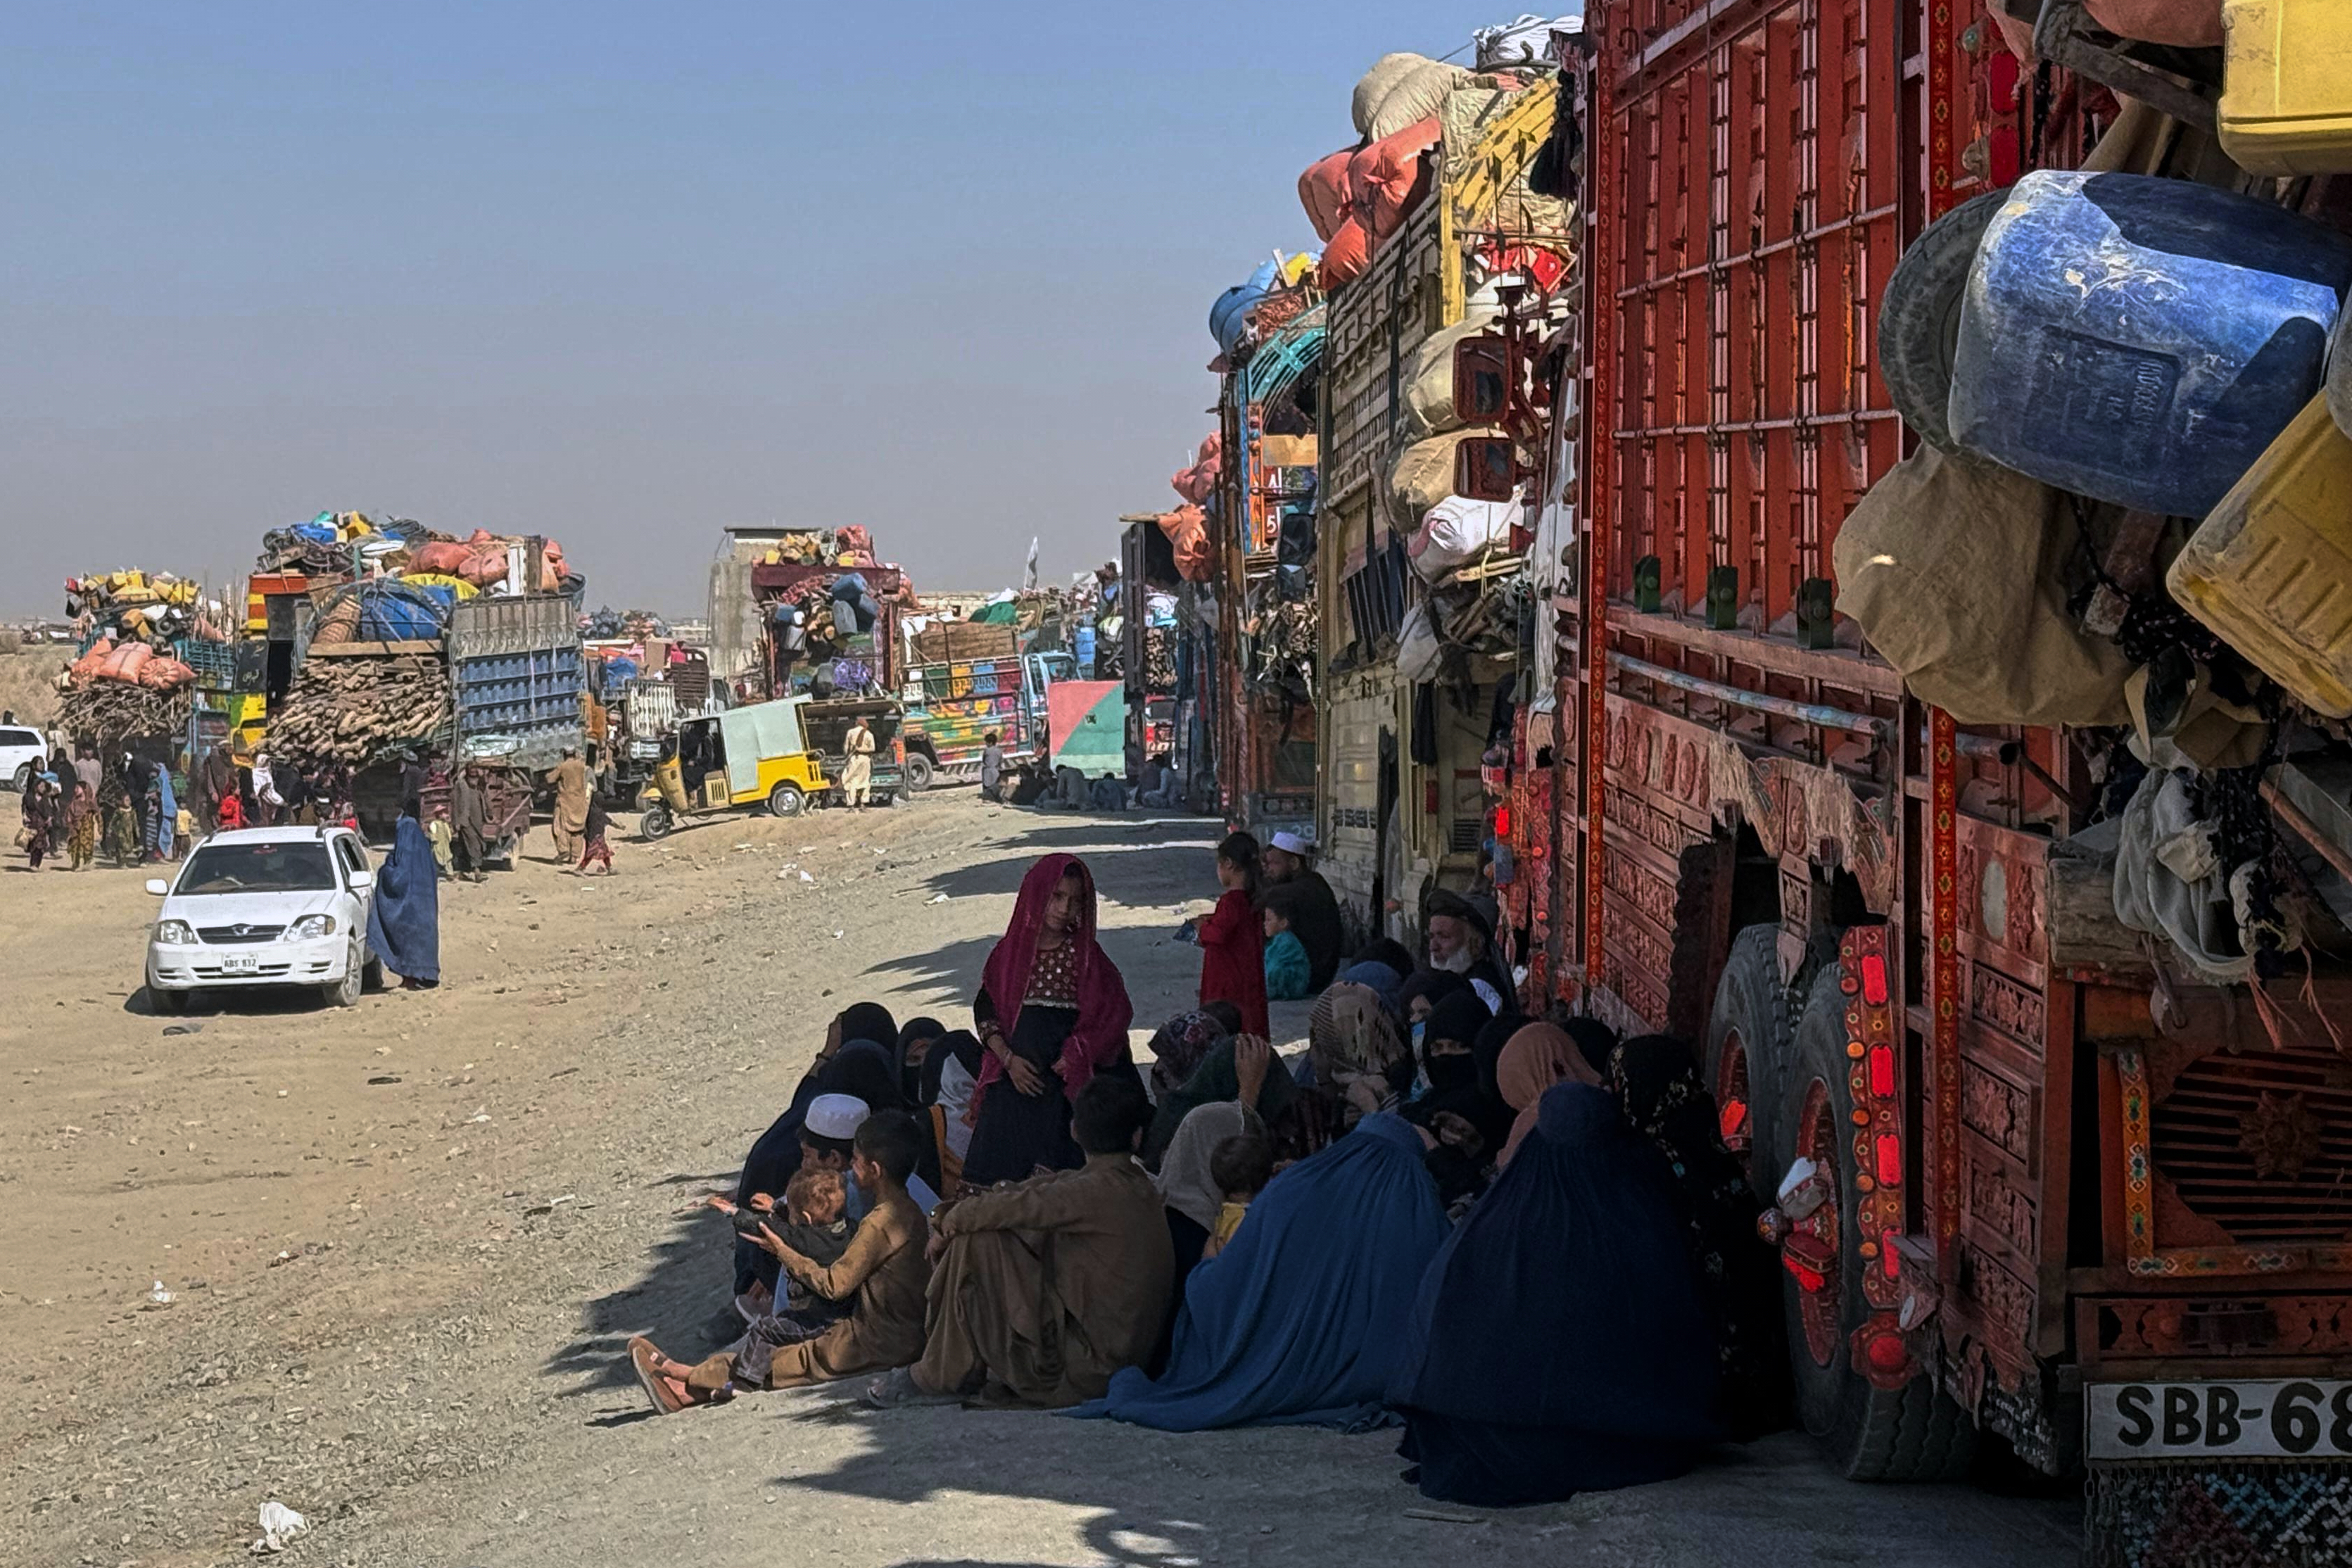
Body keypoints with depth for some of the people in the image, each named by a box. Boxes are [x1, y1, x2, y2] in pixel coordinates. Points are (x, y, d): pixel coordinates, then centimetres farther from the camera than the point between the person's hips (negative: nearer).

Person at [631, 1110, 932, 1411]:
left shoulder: (880, 1223, -20)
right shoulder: (906, 1210, 11)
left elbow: (834, 1284, -16)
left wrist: (783, 1252, -3)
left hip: (879, 1343, -9)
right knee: (772, 1328, 8)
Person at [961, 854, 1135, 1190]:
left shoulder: (1085, 955, 2)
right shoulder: (1009, 951, 6)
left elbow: (1114, 1014, -2)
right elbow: (984, 1010, 6)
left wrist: (1075, 1058, -11)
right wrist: (1008, 1059, -7)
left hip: (1067, 1084, -2)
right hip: (1013, 1082, 2)